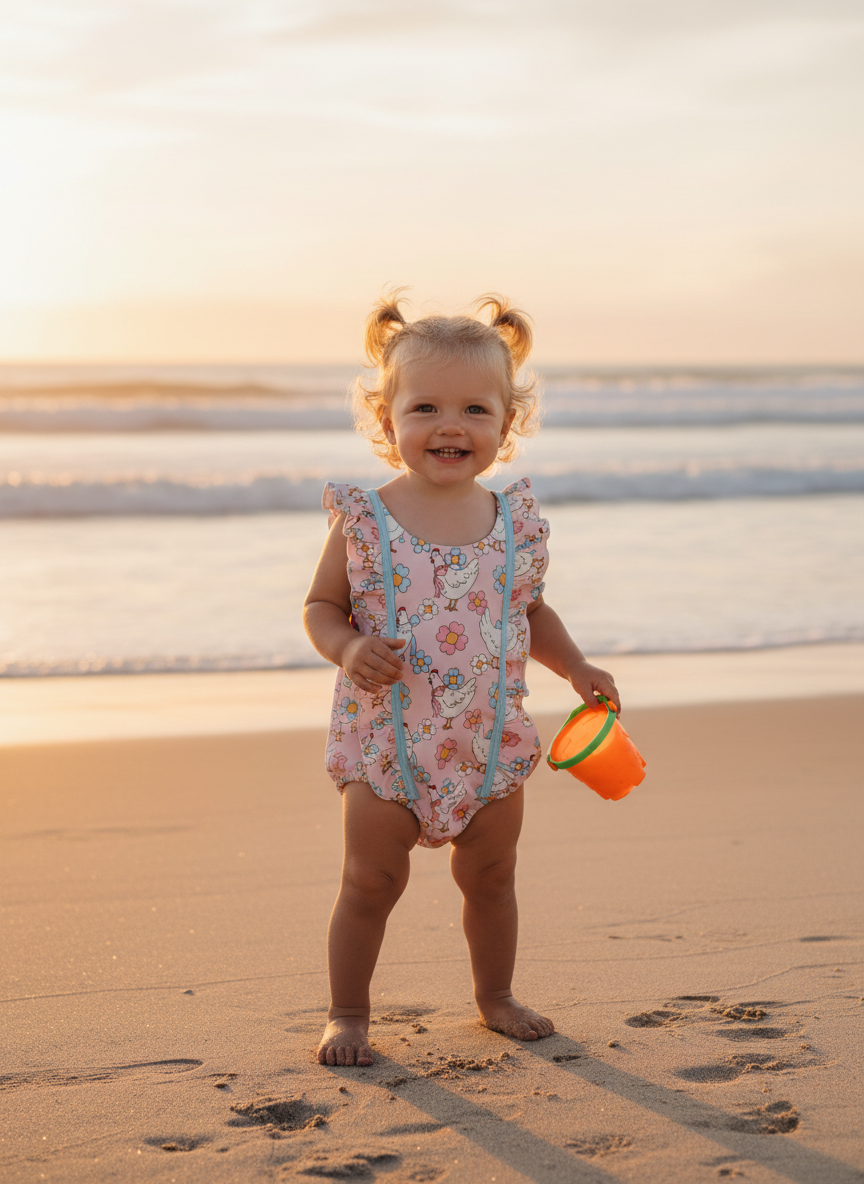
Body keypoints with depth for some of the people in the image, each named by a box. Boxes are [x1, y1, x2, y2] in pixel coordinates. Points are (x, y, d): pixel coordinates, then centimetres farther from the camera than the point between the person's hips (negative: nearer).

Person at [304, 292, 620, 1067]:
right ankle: (348, 1014, 21)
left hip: (490, 741, 3)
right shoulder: (364, 520, -10)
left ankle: (496, 995, 37)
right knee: (371, 883, 5)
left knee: (491, 878, 17)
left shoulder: (517, 522, -1)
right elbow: (322, 606, -2)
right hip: (386, 741, -3)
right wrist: (348, 650, -21)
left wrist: (576, 668, 2)